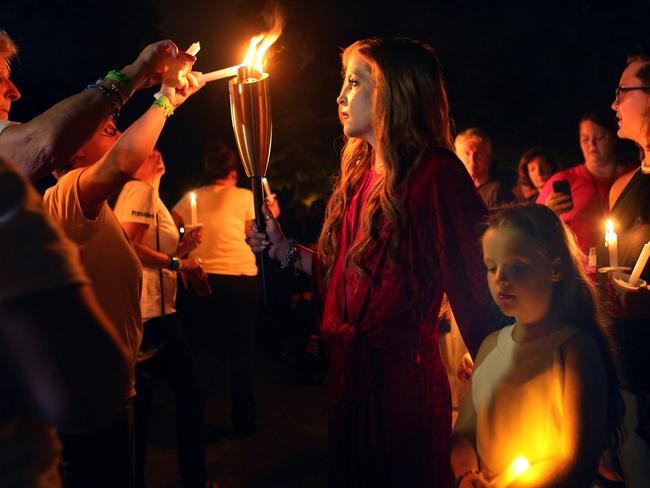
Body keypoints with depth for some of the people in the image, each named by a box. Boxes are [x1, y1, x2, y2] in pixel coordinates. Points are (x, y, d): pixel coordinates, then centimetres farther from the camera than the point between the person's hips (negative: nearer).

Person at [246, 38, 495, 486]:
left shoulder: (434, 174, -17)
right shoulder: (360, 176, 8)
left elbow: (473, 288, -19)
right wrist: (284, 251, 11)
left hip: (403, 383, -8)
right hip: (351, 378, 8)